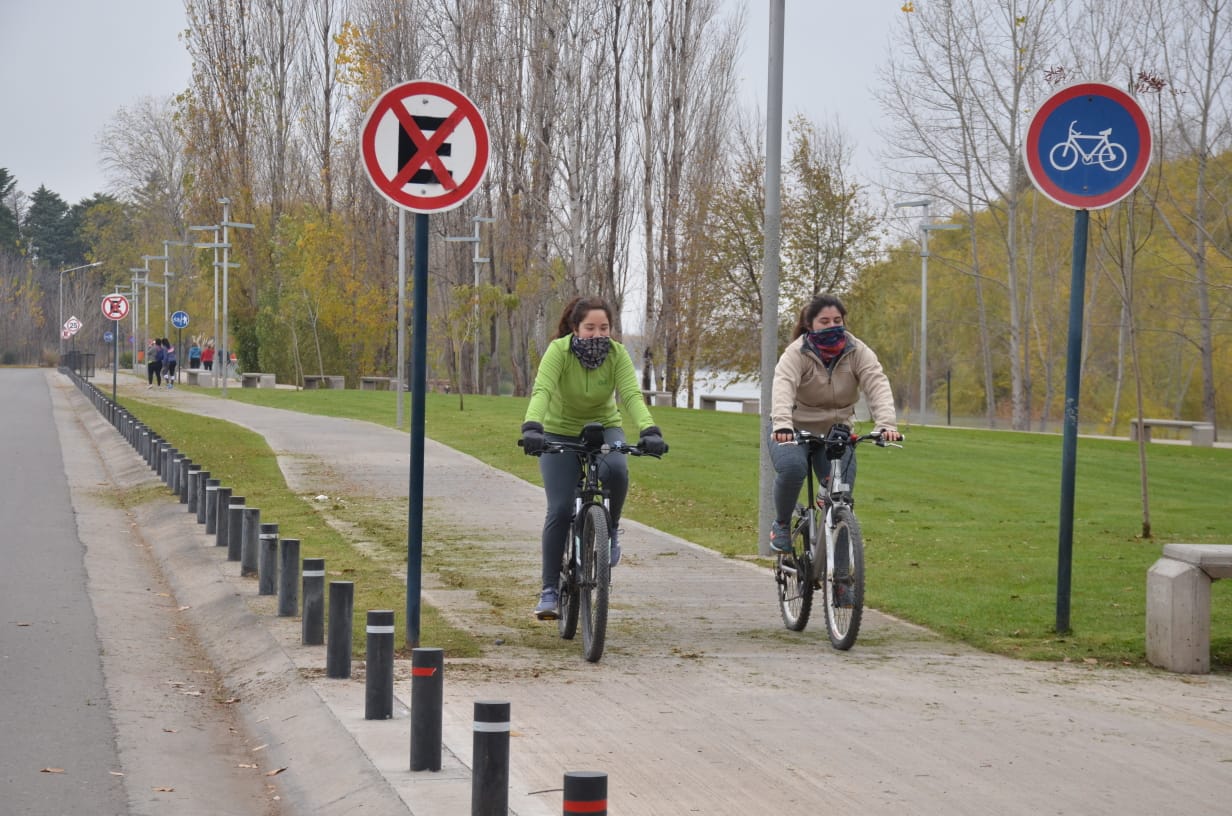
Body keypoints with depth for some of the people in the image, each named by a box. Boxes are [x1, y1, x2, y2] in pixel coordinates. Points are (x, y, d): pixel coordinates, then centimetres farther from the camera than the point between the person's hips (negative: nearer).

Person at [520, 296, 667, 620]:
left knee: (616, 470, -32)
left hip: (603, 427, 1)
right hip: (559, 432, -1)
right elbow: (542, 391, -36)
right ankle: (550, 590, -1)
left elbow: (632, 395, -28)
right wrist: (531, 428, -54)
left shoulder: (617, 354, -17)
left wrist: (649, 431, -46)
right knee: (560, 510, -12)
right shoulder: (559, 351, -23)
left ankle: (610, 531, -4)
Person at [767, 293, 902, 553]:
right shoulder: (797, 353, -17)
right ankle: (781, 525, -7)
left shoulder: (858, 353, -9)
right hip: (795, 430, -3)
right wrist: (782, 423, -55)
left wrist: (886, 424, -43)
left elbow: (878, 386, -23)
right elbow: (783, 386, -35)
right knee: (792, 468, -31)